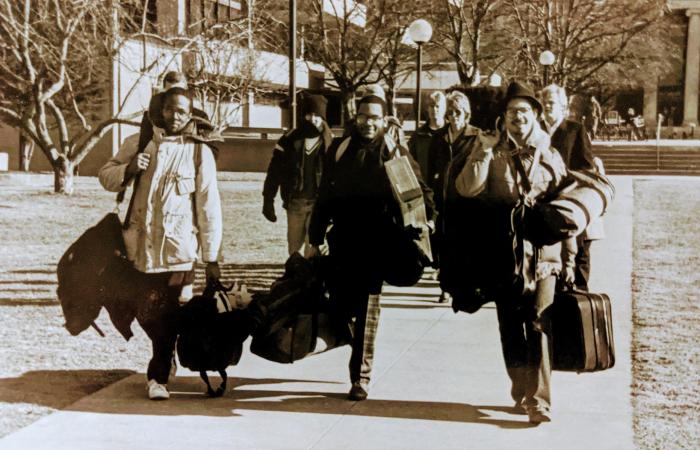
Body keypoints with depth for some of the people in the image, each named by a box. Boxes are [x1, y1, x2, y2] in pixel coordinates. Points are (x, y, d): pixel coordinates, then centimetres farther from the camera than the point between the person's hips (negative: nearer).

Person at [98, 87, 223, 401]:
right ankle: (164, 360, 36)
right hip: (141, 244, 3)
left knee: (166, 315, -4)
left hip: (177, 246, -3)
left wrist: (211, 257, -1)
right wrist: (128, 169, -10)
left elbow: (209, 206, 1)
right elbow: (105, 176, 13)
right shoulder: (140, 143, 10)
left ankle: (159, 375, 11)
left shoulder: (199, 152, 1)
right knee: (145, 313, 10)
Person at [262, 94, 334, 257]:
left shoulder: (330, 143, -1)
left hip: (319, 203, -2)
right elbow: (274, 172, 3)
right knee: (293, 247, 10)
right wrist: (268, 201, 0)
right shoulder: (290, 139, 0)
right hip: (295, 202, 2)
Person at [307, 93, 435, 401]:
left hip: (376, 244, -2)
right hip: (342, 242, 2)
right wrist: (315, 240, 7)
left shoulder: (396, 154, 1)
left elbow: (421, 194, 6)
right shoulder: (339, 150, 6)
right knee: (340, 303, 6)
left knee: (367, 309, -2)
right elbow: (324, 197, 8)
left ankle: (360, 376, 4)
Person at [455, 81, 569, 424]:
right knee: (510, 326, 8)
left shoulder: (551, 157, 9)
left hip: (542, 253, -1)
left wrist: (568, 255, 8)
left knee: (538, 324, -10)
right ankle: (522, 393, 23)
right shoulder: (492, 156, 6)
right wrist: (484, 154, -14)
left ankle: (538, 400, -8)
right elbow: (466, 188, -10)